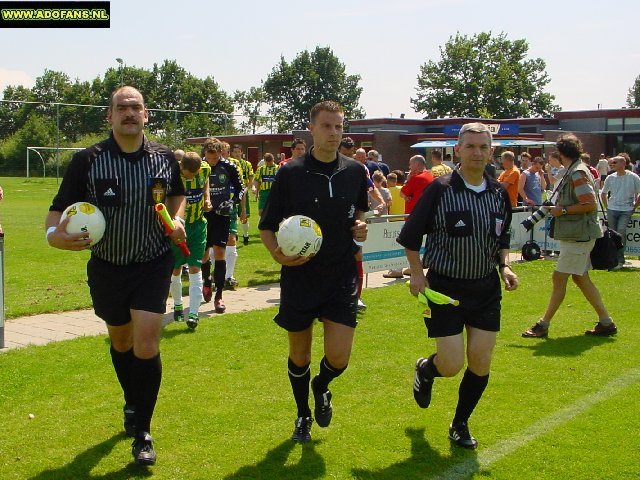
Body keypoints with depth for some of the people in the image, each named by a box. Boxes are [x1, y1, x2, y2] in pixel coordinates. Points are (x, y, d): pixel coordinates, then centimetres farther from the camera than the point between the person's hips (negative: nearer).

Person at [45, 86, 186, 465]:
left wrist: (177, 220, -5)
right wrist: (55, 234, -30)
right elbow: (59, 209, -8)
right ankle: (132, 405, 46)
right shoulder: (87, 160, -10)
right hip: (107, 267, 1)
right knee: (120, 341, 19)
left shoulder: (165, 158, -4)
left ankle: (142, 433, 4)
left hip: (153, 265, -1)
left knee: (146, 344, -12)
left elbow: (178, 194, 16)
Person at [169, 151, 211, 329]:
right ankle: (178, 305, 32)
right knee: (175, 269, 8)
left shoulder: (205, 168, -11)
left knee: (195, 269, -4)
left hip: (198, 224, 2)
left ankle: (193, 313, -3)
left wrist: (207, 199, -1)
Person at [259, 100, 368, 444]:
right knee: (299, 356, 11)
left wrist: (359, 225, -2)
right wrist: (279, 254, -22)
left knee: (339, 357, -6)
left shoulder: (355, 172, 2)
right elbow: (266, 227, -3)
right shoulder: (290, 173, -7)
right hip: (299, 277, -1)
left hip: (342, 277, 2)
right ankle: (303, 415, 37)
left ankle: (321, 388, 31)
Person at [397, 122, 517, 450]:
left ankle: (460, 425, 25)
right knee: (452, 365, -7)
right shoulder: (440, 189, -11)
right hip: (445, 287, -4)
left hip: (486, 288, 4)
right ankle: (425, 370, 31)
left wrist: (504, 266, 3)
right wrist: (417, 275, -9)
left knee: (481, 363, 3)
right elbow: (411, 235, -3)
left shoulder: (499, 193, 4)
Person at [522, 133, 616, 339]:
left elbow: (590, 204, -24)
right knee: (581, 277, 13)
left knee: (559, 277, -6)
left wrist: (563, 210, -17)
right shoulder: (574, 171, 13)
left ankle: (543, 326, 0)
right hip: (576, 235, 10)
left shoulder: (577, 173, -18)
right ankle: (606, 323, 19)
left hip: (578, 236, -10)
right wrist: (557, 207, 11)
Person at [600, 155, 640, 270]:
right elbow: (603, 194, 22)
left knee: (621, 231, -18)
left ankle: (619, 260, -13)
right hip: (612, 210, 4)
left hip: (626, 210, -4)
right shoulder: (610, 178, 8)